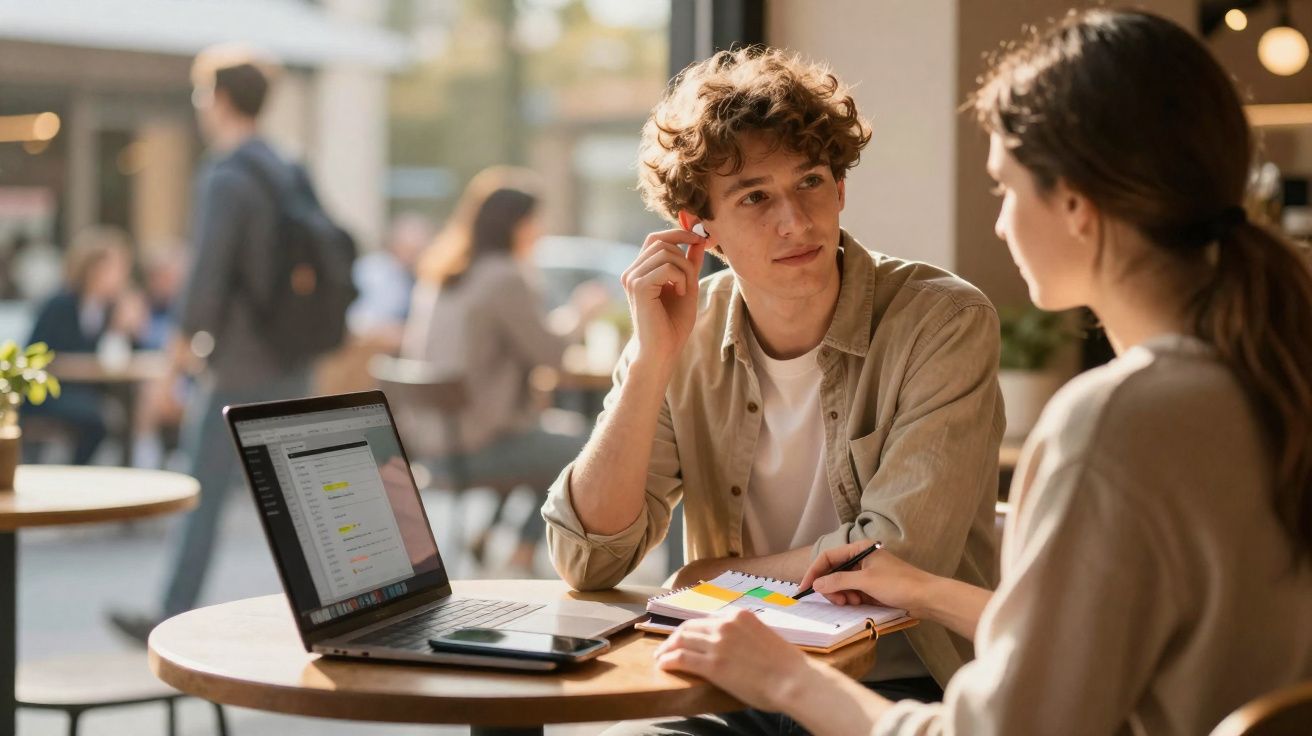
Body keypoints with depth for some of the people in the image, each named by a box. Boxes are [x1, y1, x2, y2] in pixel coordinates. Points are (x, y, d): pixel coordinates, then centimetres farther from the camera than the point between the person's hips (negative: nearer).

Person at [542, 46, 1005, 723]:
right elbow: (588, 560, -6)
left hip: (904, 687, -2)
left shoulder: (945, 323, -11)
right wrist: (653, 359, -15)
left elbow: (895, 558, -15)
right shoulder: (687, 337, 1)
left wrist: (709, 577, -4)